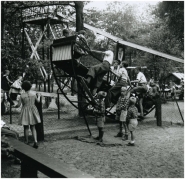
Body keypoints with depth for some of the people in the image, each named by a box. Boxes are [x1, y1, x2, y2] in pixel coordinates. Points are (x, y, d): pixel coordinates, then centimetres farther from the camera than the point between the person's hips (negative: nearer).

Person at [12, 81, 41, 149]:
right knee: (33, 127, 10)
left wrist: (14, 106, 13)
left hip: (25, 112, -2)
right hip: (33, 111, 2)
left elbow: (18, 105, -9)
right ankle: (35, 141, -5)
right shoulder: (33, 94, -5)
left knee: (26, 128, 12)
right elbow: (38, 101, 11)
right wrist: (39, 96, 31)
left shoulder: (22, 96, -13)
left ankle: (26, 142, 21)